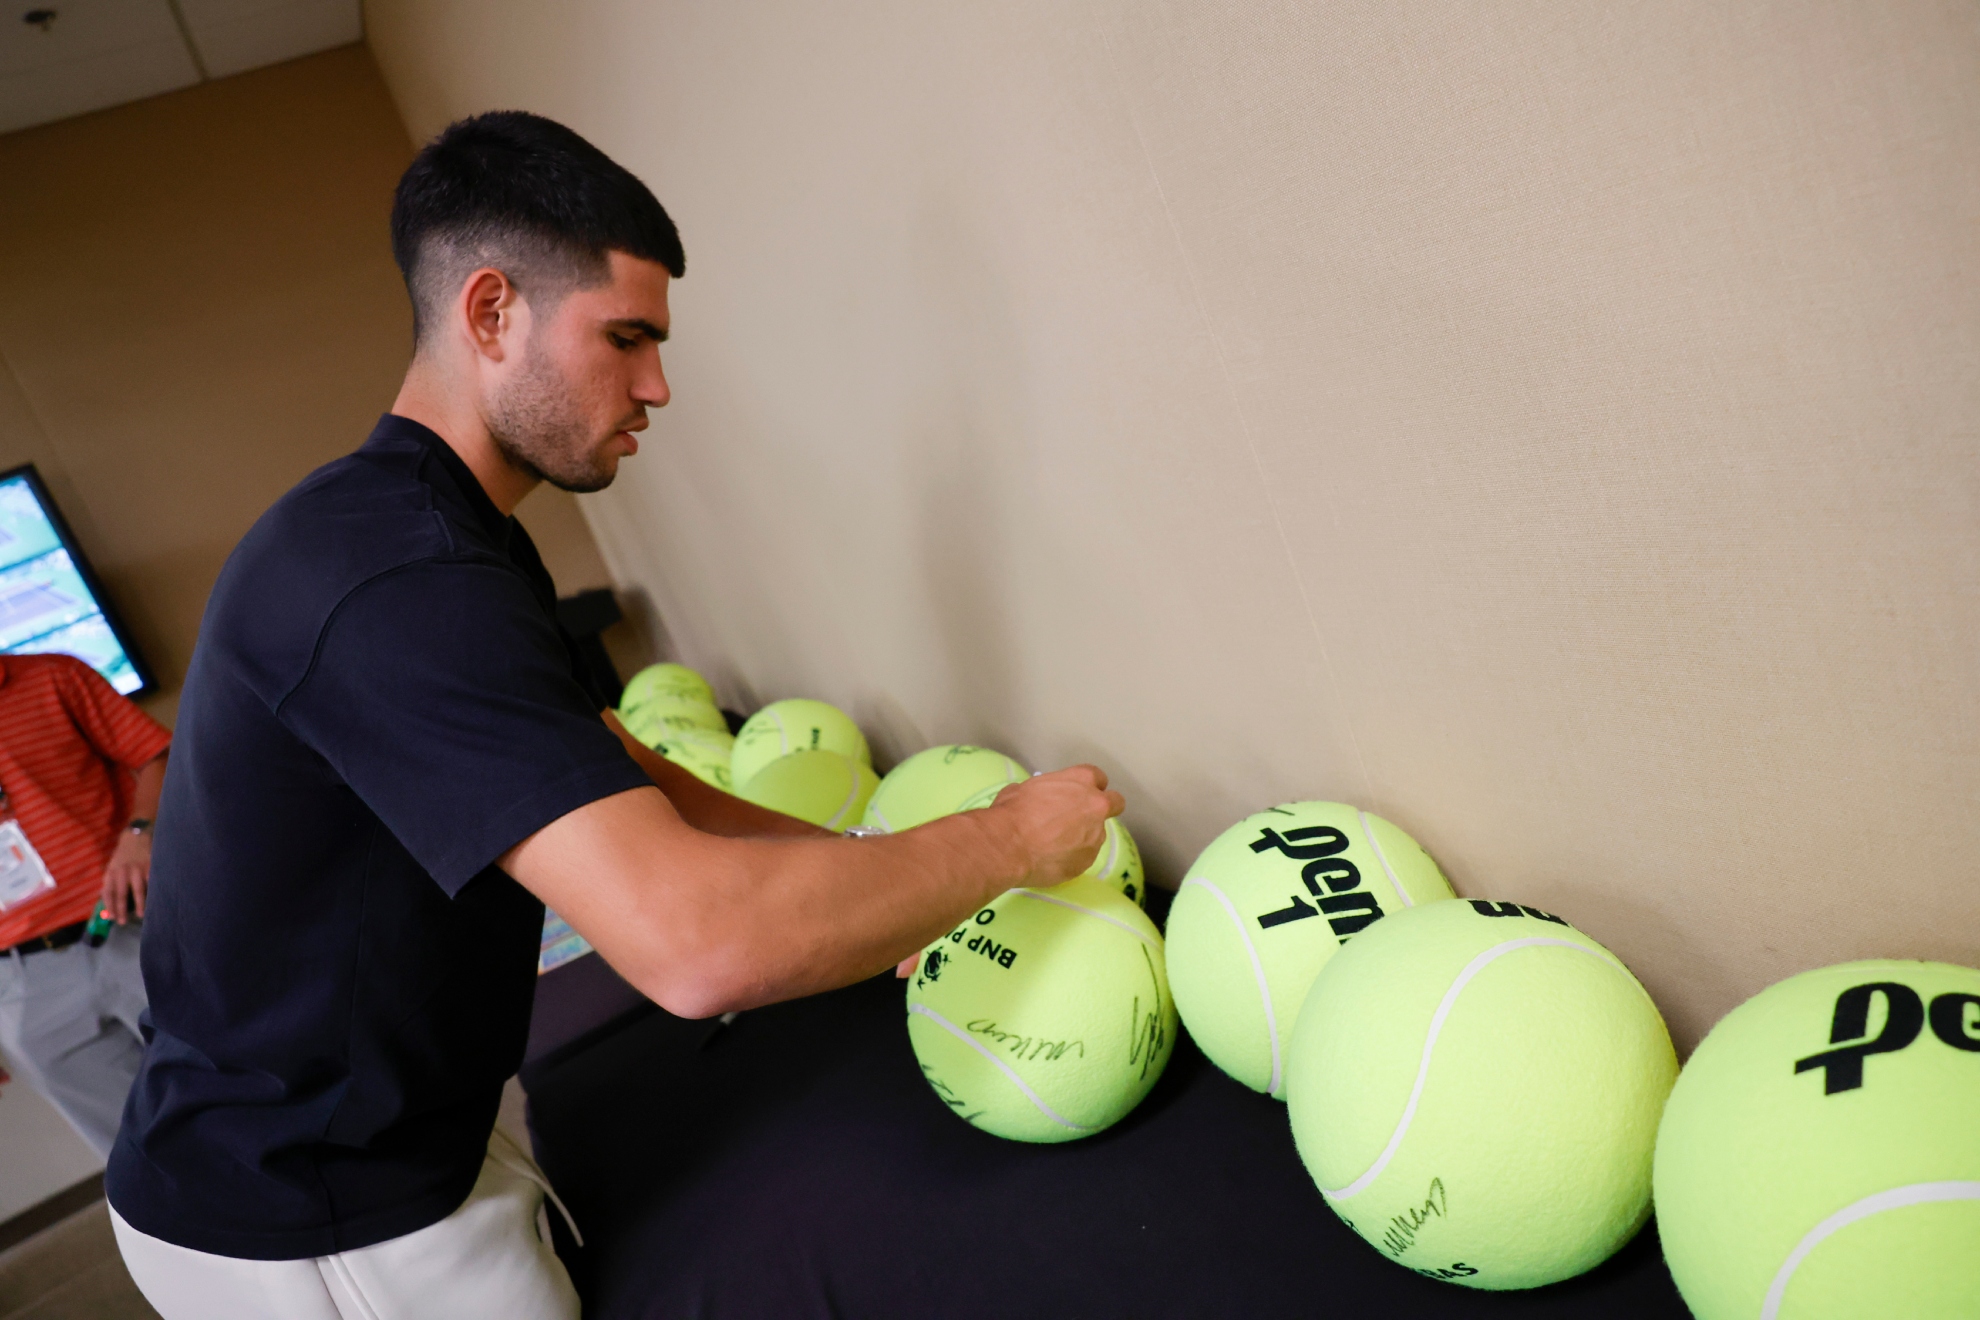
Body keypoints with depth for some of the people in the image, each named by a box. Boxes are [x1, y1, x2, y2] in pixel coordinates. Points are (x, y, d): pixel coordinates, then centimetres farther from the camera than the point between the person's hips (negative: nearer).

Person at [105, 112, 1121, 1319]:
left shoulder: (439, 539, 5)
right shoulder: (399, 579, -31)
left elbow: (622, 781, 8)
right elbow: (699, 944, -40)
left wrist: (887, 885, 0)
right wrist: (1010, 838, -25)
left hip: (406, 1127, 9)